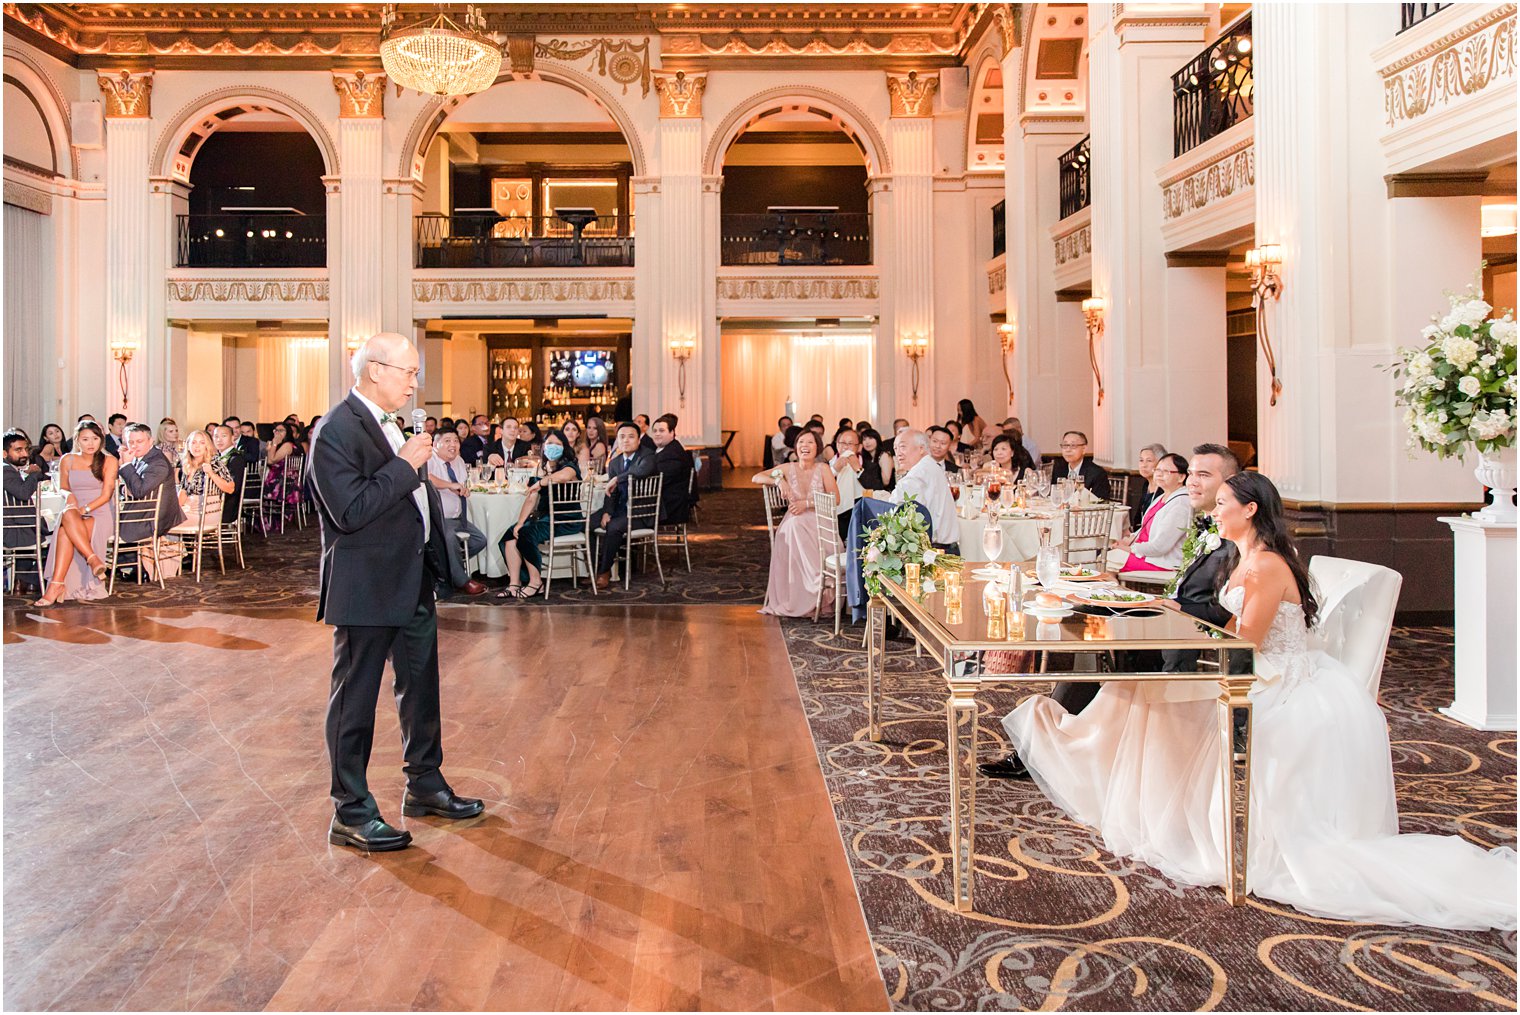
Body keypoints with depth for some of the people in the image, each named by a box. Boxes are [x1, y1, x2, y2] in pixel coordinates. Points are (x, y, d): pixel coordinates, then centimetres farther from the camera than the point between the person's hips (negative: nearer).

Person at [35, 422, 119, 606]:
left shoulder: (109, 461, 5)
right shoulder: (67, 460, 15)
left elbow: (107, 494, -3)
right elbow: (62, 488, 19)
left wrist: (85, 509, -17)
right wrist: (69, 496, -5)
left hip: (101, 513, -3)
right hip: (75, 511, 3)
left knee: (65, 531, -33)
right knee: (68, 515, -37)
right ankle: (93, 560, -44)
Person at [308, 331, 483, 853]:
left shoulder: (390, 424, 13)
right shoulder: (337, 431, -16)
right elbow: (351, 510, -26)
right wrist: (405, 464, -21)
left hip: (412, 581, 10)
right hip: (366, 589, -9)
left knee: (421, 688, 18)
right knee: (355, 699, 3)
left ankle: (425, 786, 33)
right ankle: (351, 813, 14)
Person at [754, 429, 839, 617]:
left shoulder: (823, 469, 2)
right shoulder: (789, 468, 7)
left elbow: (835, 499, -7)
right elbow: (756, 477, 3)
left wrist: (807, 503, -16)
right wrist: (778, 480, -15)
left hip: (819, 521, -1)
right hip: (793, 522, 1)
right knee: (793, 527, -35)